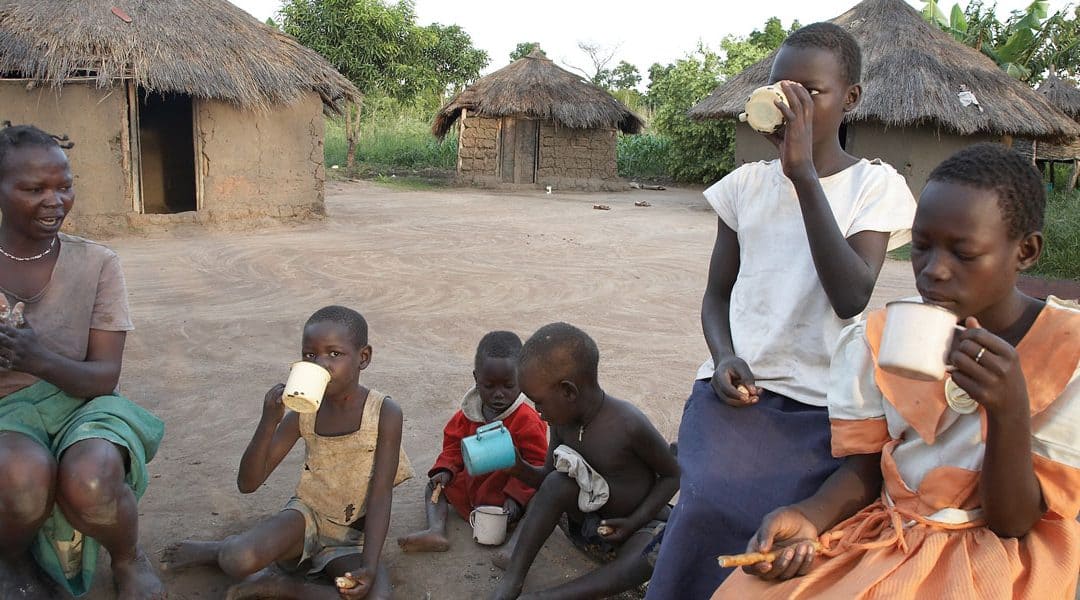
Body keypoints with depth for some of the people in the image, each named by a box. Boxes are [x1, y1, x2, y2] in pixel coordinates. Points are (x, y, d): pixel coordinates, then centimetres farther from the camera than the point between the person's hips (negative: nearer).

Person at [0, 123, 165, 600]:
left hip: (82, 406, 0)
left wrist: (39, 359, -29)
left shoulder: (96, 264, -4)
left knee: (89, 483, -35)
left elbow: (105, 377, -8)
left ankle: (128, 558, 1)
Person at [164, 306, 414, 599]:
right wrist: (270, 420, -23)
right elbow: (247, 484, -8)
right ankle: (221, 550, 7)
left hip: (353, 535, -1)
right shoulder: (303, 412, -7)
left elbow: (380, 497, -16)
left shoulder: (385, 413, -17)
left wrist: (369, 567, -28)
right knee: (237, 561, -31)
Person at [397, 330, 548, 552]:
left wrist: (516, 495, -31)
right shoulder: (470, 413, -3)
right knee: (434, 488, -1)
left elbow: (536, 463, -20)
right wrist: (446, 469, -10)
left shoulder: (527, 420, -20)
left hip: (506, 490, -5)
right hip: (470, 482, 5)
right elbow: (454, 444, 10)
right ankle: (436, 531, -19)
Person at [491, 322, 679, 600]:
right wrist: (518, 467, -18)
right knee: (558, 482, -23)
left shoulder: (628, 424, -28)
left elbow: (673, 474, -14)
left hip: (641, 526, -5)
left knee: (651, 551, -36)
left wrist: (634, 522, -21)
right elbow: (546, 479, 2)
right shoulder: (562, 420, -10)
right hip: (586, 521, 5)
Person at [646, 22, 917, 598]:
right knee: (714, 505, -26)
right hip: (737, 389, 2)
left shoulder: (875, 185, 2)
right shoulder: (746, 184, 10)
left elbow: (851, 298, -14)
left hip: (822, 404, -1)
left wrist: (803, 173, -17)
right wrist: (724, 357, -8)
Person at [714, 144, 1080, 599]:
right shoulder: (881, 337, 0)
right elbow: (864, 468, 3)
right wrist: (808, 518, -18)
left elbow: (1013, 522, -11)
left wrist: (1010, 410, -28)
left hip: (991, 552, -2)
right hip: (882, 533, 3)